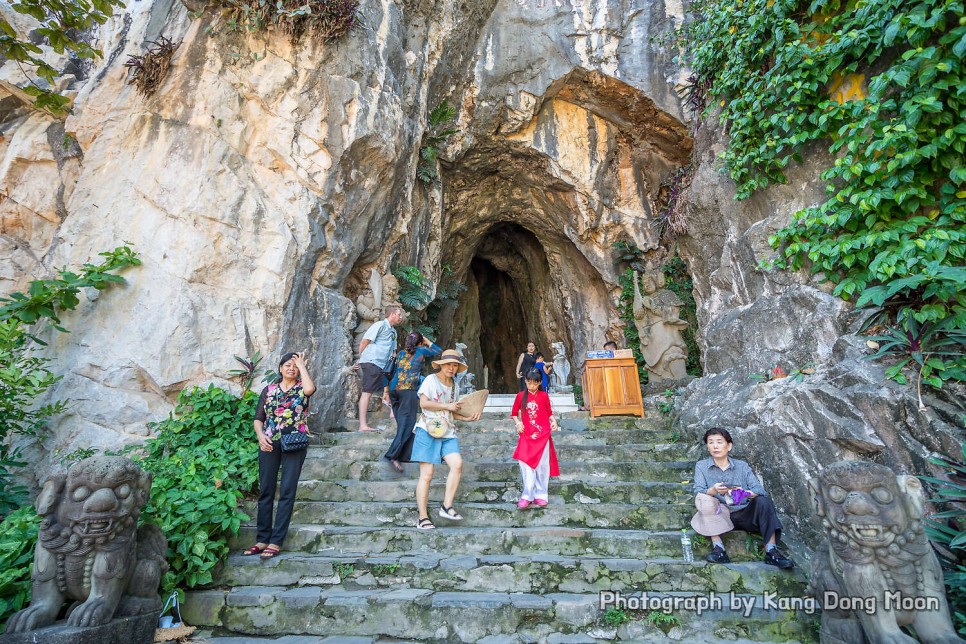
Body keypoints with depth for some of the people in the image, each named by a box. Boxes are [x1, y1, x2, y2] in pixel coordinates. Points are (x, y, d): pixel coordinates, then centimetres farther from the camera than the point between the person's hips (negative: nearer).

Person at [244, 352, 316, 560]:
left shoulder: (301, 387, 5)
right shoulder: (269, 390, 13)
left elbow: (310, 389, -21)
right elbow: (258, 418, 11)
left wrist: (302, 364, -9)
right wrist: (260, 435, -9)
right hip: (269, 445, 3)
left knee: (287, 492, -3)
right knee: (265, 491, 5)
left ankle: (276, 542, 3)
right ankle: (262, 539, 14)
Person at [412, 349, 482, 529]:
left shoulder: (454, 384, 18)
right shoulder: (431, 379, -1)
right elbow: (423, 403, -13)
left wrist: (467, 417, 6)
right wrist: (447, 406, -10)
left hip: (448, 433, 6)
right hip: (428, 431, -6)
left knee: (457, 464, -16)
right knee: (427, 474, -5)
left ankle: (447, 506, -4)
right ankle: (423, 517, 5)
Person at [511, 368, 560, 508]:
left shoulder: (544, 396, 3)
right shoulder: (520, 396, 4)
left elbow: (549, 413, 10)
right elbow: (514, 413, 11)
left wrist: (554, 421, -9)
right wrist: (518, 422, -7)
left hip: (542, 434, 0)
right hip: (527, 435, 0)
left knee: (542, 465, 4)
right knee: (526, 464, -6)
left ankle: (540, 495, 14)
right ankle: (527, 496, 1)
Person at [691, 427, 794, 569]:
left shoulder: (742, 466, 12)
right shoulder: (701, 466, 7)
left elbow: (760, 490, -3)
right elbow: (698, 493, -8)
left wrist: (744, 493, -26)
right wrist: (713, 491, -30)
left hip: (744, 514, 2)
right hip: (720, 516, -1)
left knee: (763, 501, -23)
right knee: (704, 499, -29)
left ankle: (771, 551, -25)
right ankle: (718, 548, -32)